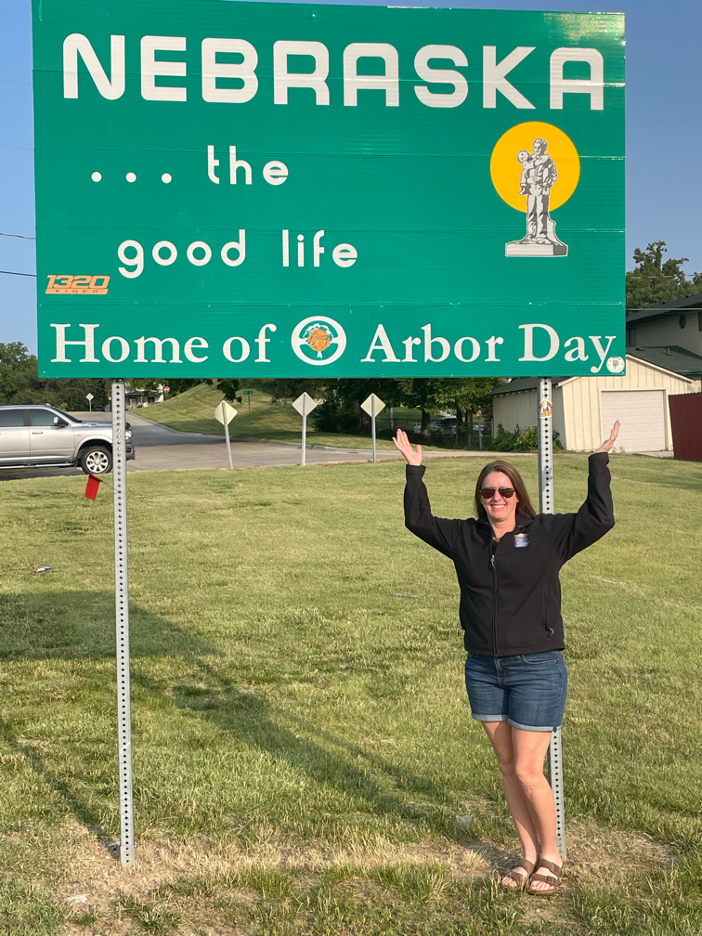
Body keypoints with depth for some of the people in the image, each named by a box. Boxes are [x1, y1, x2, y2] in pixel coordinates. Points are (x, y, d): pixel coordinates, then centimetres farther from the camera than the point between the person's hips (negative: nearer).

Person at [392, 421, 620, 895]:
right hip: (484, 669, 5)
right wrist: (415, 469, 9)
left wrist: (599, 461, -12)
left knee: (528, 772, -2)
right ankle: (529, 854, 29)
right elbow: (418, 520, 13)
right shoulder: (465, 537, 7)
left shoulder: (548, 533, -4)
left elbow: (599, 518, -13)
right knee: (508, 767, 13)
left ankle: (551, 855, 21)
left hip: (537, 669, -4)